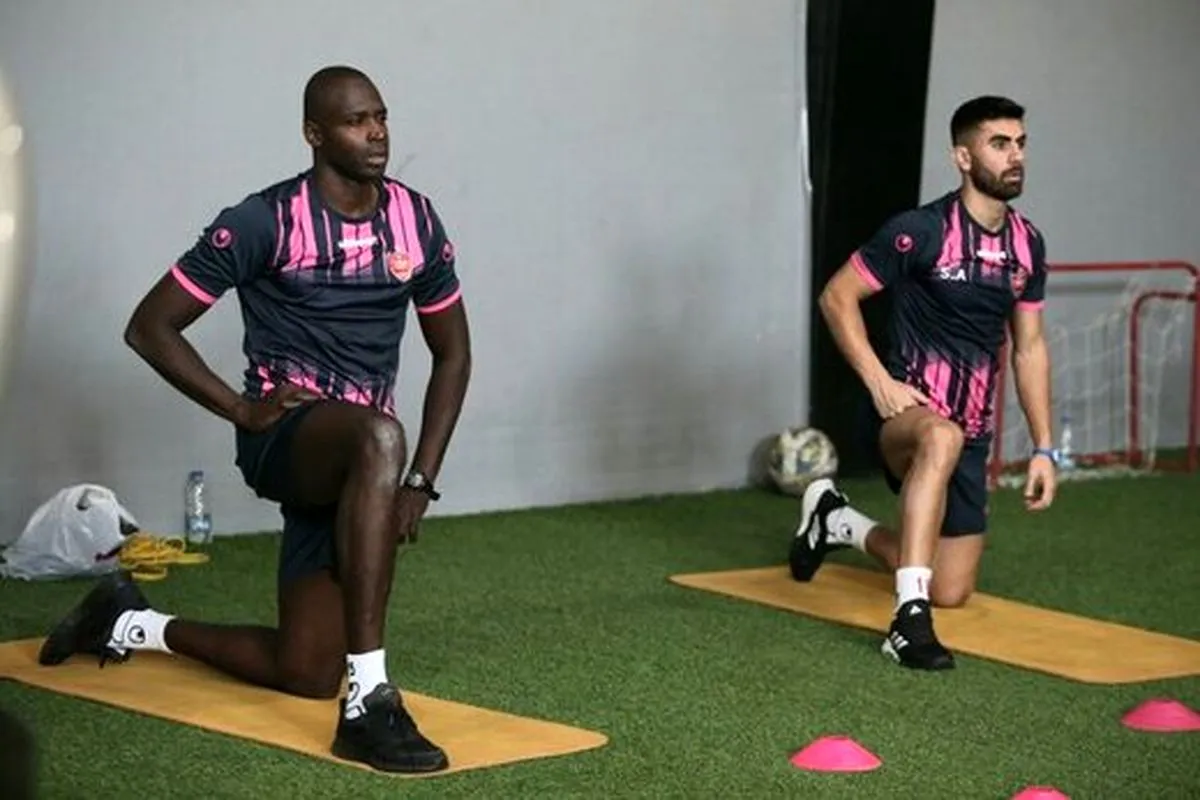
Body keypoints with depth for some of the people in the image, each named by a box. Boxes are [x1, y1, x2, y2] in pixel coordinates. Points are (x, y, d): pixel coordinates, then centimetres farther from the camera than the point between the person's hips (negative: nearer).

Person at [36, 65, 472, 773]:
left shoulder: (416, 221, 4)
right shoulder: (265, 222, -10)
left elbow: (453, 354, 14)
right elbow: (151, 326, -4)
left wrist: (420, 480, 4)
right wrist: (240, 408, -13)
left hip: (350, 464, 6)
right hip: (284, 433, -6)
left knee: (304, 675, 6)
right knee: (380, 440, -43)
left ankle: (132, 624, 34)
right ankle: (369, 701, -44)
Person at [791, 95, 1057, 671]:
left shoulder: (1028, 245, 5)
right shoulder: (920, 231, -13)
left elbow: (1028, 348, 13)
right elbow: (837, 297, -8)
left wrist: (1043, 449, 10)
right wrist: (879, 382, -17)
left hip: (970, 432, 6)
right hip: (905, 409, -6)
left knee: (952, 592, 9)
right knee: (943, 437, -44)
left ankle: (841, 524, 34)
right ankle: (909, 619, -44)